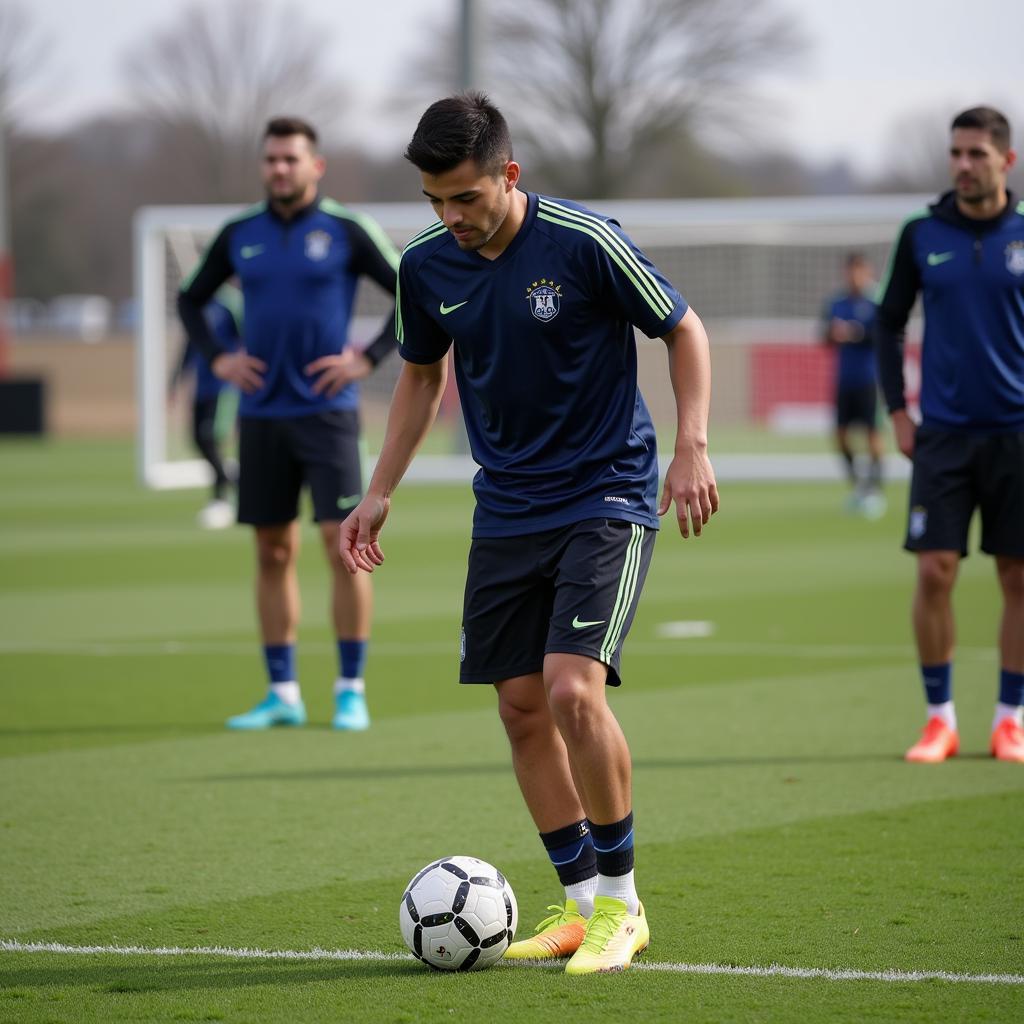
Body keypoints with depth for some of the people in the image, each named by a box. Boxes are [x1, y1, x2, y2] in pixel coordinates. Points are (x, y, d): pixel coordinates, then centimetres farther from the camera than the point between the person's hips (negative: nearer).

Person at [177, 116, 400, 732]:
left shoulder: (346, 231, -3)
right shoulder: (240, 236, 8)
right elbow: (191, 300, 21)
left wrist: (368, 359, -8)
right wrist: (217, 358, 7)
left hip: (326, 410, -4)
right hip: (261, 414, 4)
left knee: (343, 544, -10)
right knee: (273, 553, 6)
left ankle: (352, 691, -3)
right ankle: (283, 695, 12)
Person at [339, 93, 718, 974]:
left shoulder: (584, 242, -16)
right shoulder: (427, 267, 0)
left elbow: (683, 331, -4)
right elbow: (421, 374, 18)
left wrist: (692, 449, -14)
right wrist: (380, 494, 14)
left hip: (606, 498, -6)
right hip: (506, 512, 6)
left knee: (573, 690, -18)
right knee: (522, 707, 3)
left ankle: (622, 904, -3)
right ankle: (583, 907, 15)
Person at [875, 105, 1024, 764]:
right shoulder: (922, 236, 4)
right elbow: (889, 324, 13)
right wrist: (898, 411, 4)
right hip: (943, 432, 1)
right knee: (935, 572, -6)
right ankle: (940, 719, 4)